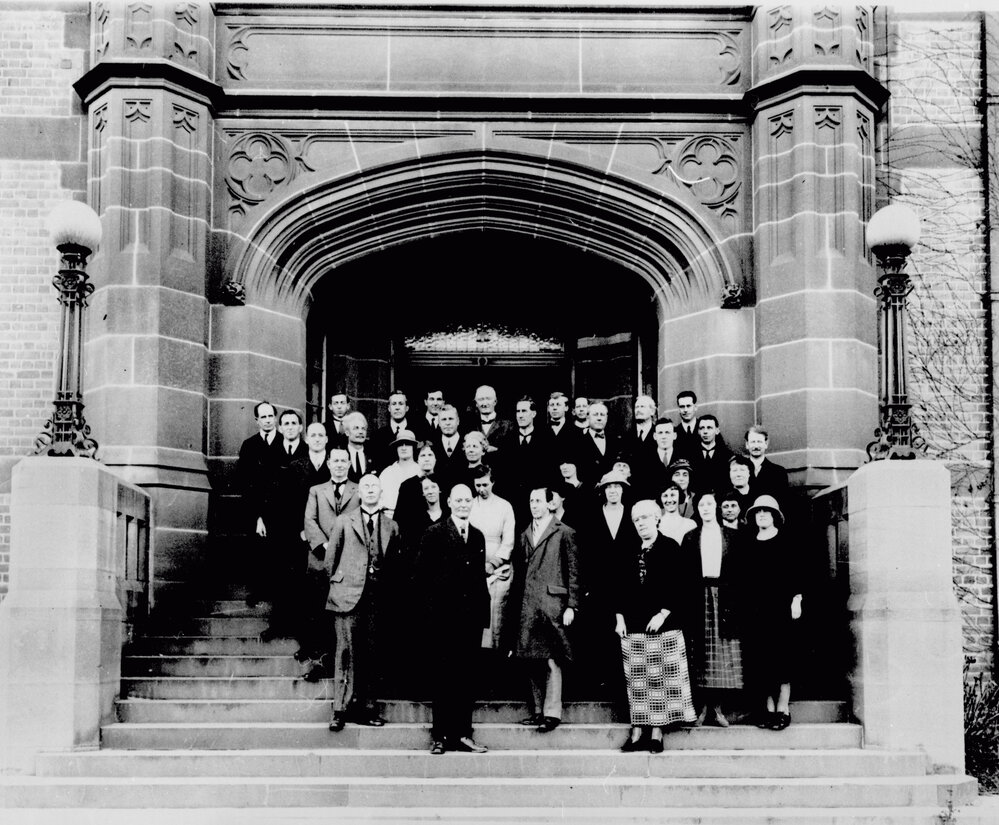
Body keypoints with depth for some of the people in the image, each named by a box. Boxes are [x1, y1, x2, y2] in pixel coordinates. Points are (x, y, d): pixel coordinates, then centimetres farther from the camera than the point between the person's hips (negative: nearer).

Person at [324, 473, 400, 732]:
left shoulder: (391, 526, 12)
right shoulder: (344, 522, 7)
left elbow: (393, 562, 15)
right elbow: (330, 559, 10)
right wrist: (339, 583, 7)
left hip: (377, 596, 2)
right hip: (348, 595, -2)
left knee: (371, 653, 4)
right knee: (347, 652, -5)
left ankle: (365, 708, 10)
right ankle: (340, 709, -3)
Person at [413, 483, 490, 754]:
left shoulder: (478, 537, 14)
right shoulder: (434, 534, -1)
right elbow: (421, 575, -3)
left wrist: (483, 610, 9)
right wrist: (430, 605, -8)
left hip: (471, 618, 5)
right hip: (443, 618, -4)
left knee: (466, 679, 6)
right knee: (442, 679, 0)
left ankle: (462, 734, 11)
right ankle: (441, 736, 5)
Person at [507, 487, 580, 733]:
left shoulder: (564, 533, 2)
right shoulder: (524, 536, 18)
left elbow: (573, 572, -1)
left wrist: (571, 605, -7)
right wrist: (515, 606, 12)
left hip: (552, 603, -6)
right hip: (527, 606, 6)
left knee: (552, 660, -7)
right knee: (532, 660, 7)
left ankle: (552, 713, -5)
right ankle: (538, 711, 14)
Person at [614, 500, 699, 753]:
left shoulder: (671, 548, -1)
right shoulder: (627, 554, 13)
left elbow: (681, 585, -6)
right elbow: (618, 587, 14)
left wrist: (663, 614, -11)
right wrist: (619, 617, 3)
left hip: (663, 625, -4)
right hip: (632, 627, 4)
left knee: (661, 679, -4)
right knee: (636, 680, 2)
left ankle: (657, 732, 1)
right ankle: (638, 730, 7)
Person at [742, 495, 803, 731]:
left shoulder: (785, 540, 1)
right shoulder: (749, 543, 10)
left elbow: (795, 570, -1)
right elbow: (744, 576, 10)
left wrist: (796, 599, -8)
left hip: (780, 605, -3)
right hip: (755, 607, 3)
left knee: (781, 656, -3)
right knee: (759, 658, 1)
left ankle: (783, 709, 1)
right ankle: (768, 708, 7)